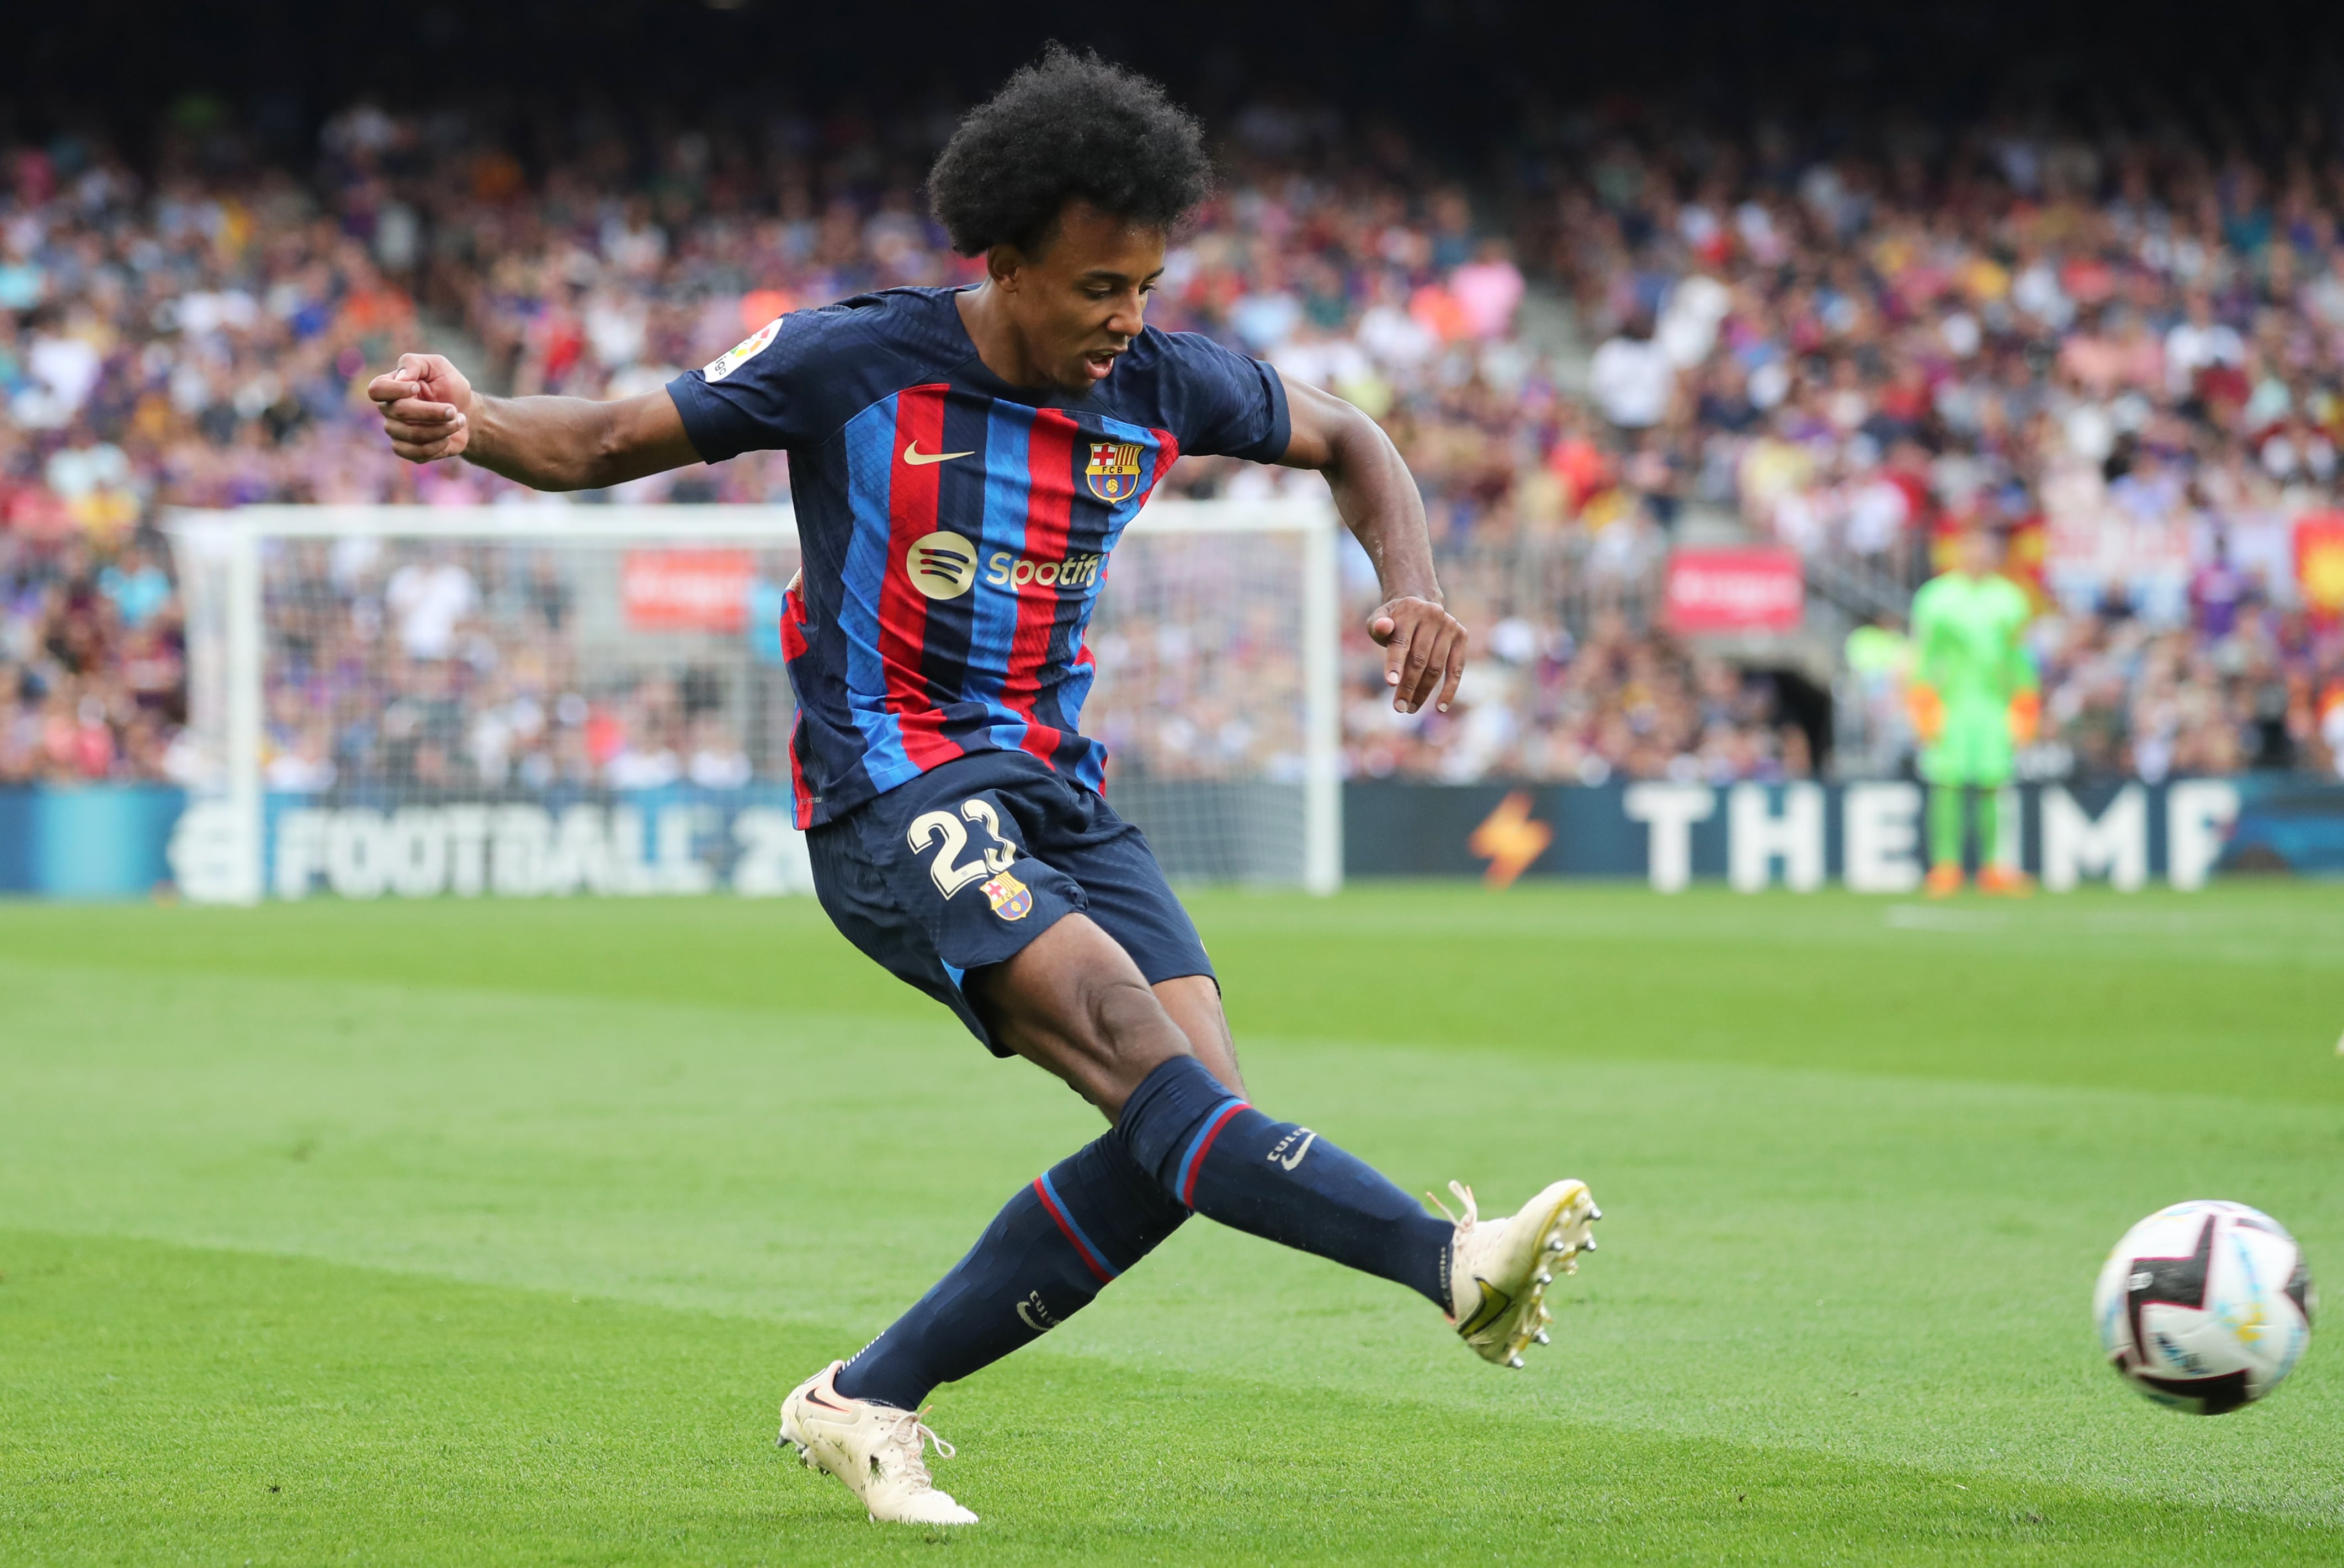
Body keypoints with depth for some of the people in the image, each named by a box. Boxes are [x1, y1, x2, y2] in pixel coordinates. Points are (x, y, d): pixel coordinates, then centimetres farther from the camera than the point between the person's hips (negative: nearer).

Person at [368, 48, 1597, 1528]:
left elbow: (1348, 441, 19)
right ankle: (1450, 1261, -43)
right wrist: (474, 423, -23)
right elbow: (608, 442, -3)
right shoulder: (854, 362, -9)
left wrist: (1413, 591, 0)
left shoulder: (1160, 385, 2)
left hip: (1055, 789, 6)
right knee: (1132, 1039, -27)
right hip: (894, 790, -6)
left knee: (1190, 1111, -10)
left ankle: (868, 1403, -1)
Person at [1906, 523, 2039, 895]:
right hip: (1950, 703, -3)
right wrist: (1925, 703, -4)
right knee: (1948, 782, -9)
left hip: (1996, 705, 3)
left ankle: (1992, 867, 0)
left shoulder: (2009, 598, 14)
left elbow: (2019, 655, 18)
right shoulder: (1935, 597, 4)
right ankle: (1946, 866, -9)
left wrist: (2024, 702, 12)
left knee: (1993, 783, -3)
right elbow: (1923, 654, 3)